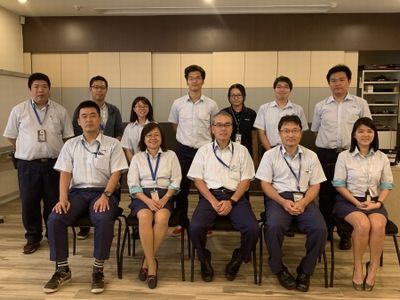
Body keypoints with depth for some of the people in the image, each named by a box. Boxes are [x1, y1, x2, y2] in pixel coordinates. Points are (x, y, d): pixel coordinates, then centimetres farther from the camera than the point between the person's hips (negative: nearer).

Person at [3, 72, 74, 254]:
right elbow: (11, 136, 11)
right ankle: (33, 238, 23)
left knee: (54, 202, 8)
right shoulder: (18, 110, 4)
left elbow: (68, 136, 9)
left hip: (54, 163, 0)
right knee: (29, 203, 6)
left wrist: (56, 152, 5)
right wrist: (27, 150, 8)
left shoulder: (60, 111, 5)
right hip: (28, 165, 0)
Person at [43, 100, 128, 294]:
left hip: (103, 192, -3)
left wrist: (105, 196, -18)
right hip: (77, 191, 3)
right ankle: (62, 270, -6)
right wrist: (63, 198, -10)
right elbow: (65, 174, 6)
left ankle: (98, 270, -16)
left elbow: (116, 173, -3)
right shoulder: (70, 145, 13)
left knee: (104, 220, -34)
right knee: (54, 219, -23)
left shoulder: (112, 144, 4)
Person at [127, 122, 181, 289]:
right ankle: (152, 264, -23)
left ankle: (147, 261, -16)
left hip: (164, 195, 0)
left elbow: (175, 181, 5)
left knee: (161, 218, -32)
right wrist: (147, 200, -14)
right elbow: (133, 184, 4)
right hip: (142, 195, 0)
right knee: (145, 217, -33)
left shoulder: (171, 155, 14)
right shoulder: (137, 157, 14)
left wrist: (164, 199, -12)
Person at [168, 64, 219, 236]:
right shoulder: (178, 103, 1)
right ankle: (181, 223, 22)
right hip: (184, 150, 1)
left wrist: (204, 138, 10)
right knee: (182, 188, 7)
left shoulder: (211, 105, -2)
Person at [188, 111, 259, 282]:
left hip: (235, 196, 1)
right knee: (195, 227, -28)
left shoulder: (241, 150, 11)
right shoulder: (204, 150, 11)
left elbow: (245, 180, 6)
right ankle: (204, 260, 4)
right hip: (210, 195, 0)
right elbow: (198, 180, 5)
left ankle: (238, 260, 7)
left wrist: (231, 202, -10)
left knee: (253, 229, -25)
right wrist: (213, 201, -10)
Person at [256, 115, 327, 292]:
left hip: (304, 199, 2)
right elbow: (265, 184, 1)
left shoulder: (311, 156, 10)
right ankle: (278, 268, -4)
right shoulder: (270, 155, 4)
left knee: (320, 229, -25)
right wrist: (283, 202, -14)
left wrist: (303, 203, -11)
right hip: (278, 198, -2)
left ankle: (305, 270, 1)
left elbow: (315, 186, 8)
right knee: (273, 226, -32)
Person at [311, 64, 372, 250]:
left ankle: (345, 235, 20)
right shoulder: (321, 106, 7)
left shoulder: (360, 104, 4)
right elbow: (315, 131, 15)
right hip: (326, 155, 1)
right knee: (325, 194, 7)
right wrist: (326, 144, 9)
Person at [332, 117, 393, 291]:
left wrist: (378, 202, -8)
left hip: (374, 202, 3)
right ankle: (358, 268, -12)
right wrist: (357, 203, -13)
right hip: (348, 200, -2)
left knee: (378, 225, -31)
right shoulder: (344, 156, -1)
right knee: (363, 224, -33)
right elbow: (339, 185, -3)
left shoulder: (382, 158, 9)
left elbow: (387, 186, 10)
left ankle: (373, 268, -11)